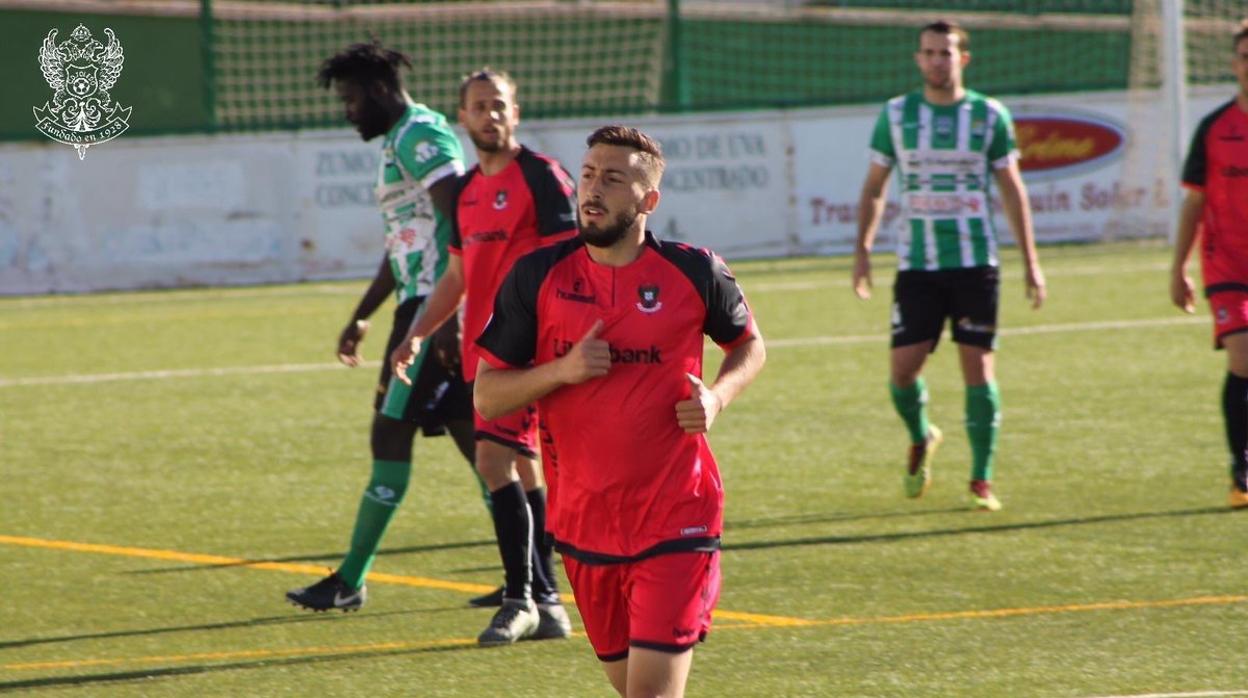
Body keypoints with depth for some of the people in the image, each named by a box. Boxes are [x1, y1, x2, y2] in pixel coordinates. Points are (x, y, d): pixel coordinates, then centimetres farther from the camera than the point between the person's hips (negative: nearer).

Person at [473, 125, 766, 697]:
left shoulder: (694, 274, -3)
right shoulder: (537, 277, -1)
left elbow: (749, 344, 16)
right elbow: (486, 396, 1)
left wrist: (717, 396, -5)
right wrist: (562, 370, -17)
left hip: (675, 521, -3)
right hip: (583, 522, 3)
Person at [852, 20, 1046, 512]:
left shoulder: (989, 116, 3)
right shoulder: (895, 115, 5)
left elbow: (1012, 190, 9)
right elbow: (874, 188, 12)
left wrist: (1030, 262, 6)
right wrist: (862, 249, 1)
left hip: (975, 263, -1)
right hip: (916, 265, 1)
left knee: (978, 366, -6)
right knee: (903, 368, -6)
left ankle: (982, 481, 3)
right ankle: (920, 439, 26)